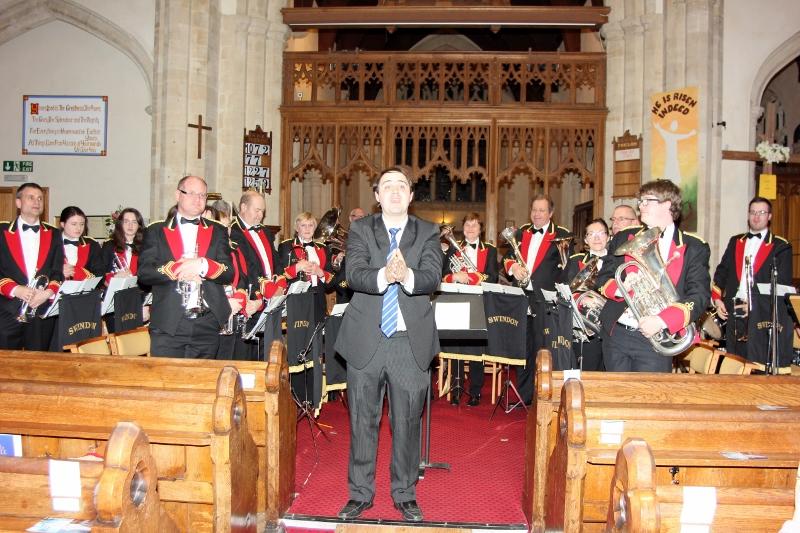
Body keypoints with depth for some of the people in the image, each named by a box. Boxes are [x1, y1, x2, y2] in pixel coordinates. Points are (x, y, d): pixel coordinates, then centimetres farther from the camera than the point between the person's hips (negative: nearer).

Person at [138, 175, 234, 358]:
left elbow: (229, 273, 1)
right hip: (167, 326, -1)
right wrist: (177, 269, -17)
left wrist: (202, 265, -16)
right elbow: (144, 272, -3)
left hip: (207, 327, 2)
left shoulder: (217, 231, 12)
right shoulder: (156, 231, 8)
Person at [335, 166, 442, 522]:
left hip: (411, 342, 0)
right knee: (362, 421, 11)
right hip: (366, 340, 0)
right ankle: (360, 493, 27)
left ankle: (405, 494, 27)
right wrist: (384, 276, -33)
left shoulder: (428, 233, 5)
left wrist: (407, 276, -33)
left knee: (407, 422, 10)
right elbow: (353, 274, -12)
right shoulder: (360, 230, 4)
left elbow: (433, 277, -11)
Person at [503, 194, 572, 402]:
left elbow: (565, 268, -5)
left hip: (544, 300, -5)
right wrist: (513, 266, -6)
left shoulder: (562, 235, 1)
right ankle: (522, 397, 21)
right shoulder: (521, 233, 16)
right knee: (522, 348, 11)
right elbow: (507, 256, 16)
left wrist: (554, 290, -17)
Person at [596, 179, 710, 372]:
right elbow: (603, 278, 10)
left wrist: (662, 321, -23)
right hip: (617, 334, 3)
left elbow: (699, 296, -8)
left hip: (655, 338, -3)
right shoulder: (624, 239, 12)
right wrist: (619, 288, -14)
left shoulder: (694, 248, 1)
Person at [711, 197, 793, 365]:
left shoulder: (781, 246, 1)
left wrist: (755, 304, -13)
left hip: (763, 315, -4)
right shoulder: (735, 242, 16)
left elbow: (782, 283, -5)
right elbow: (722, 271, 16)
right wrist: (717, 299, 3)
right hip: (734, 312, 4)